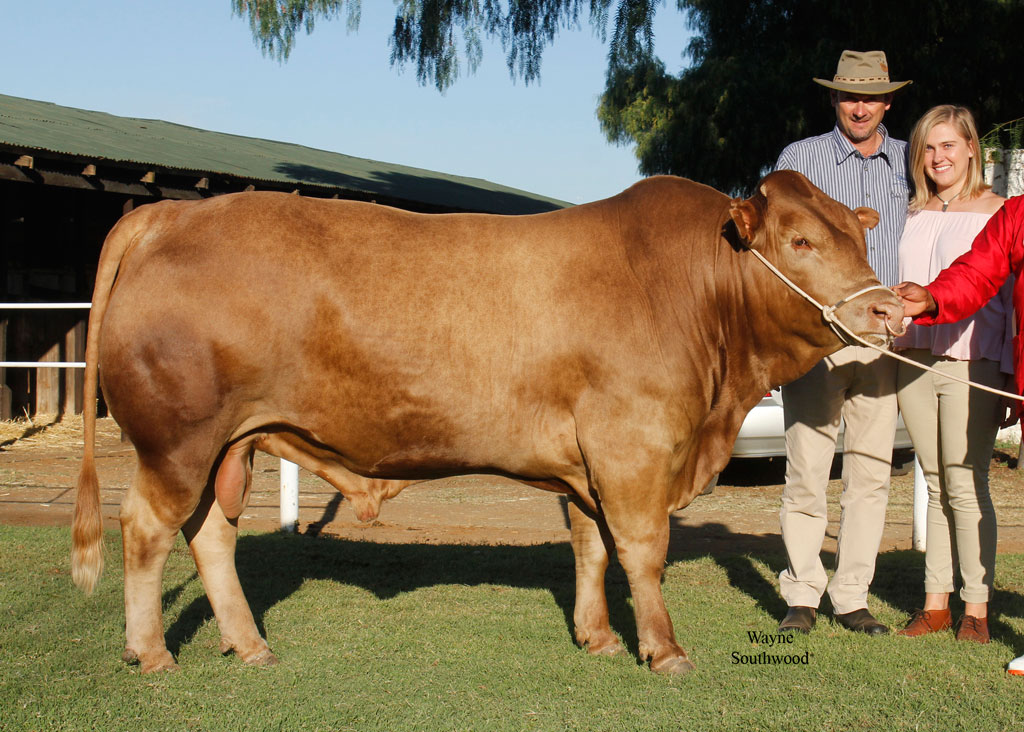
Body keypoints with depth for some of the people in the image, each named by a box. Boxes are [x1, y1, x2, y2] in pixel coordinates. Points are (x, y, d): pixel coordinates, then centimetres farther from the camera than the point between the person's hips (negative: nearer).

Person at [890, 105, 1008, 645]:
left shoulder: (1000, 214, 2)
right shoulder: (915, 216, 16)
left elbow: (1014, 298, -1)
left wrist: (1010, 377, -7)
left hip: (973, 364, -5)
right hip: (914, 362, 5)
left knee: (966, 487, -6)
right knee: (935, 486, 9)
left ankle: (976, 610, 2)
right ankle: (935, 604, 14)